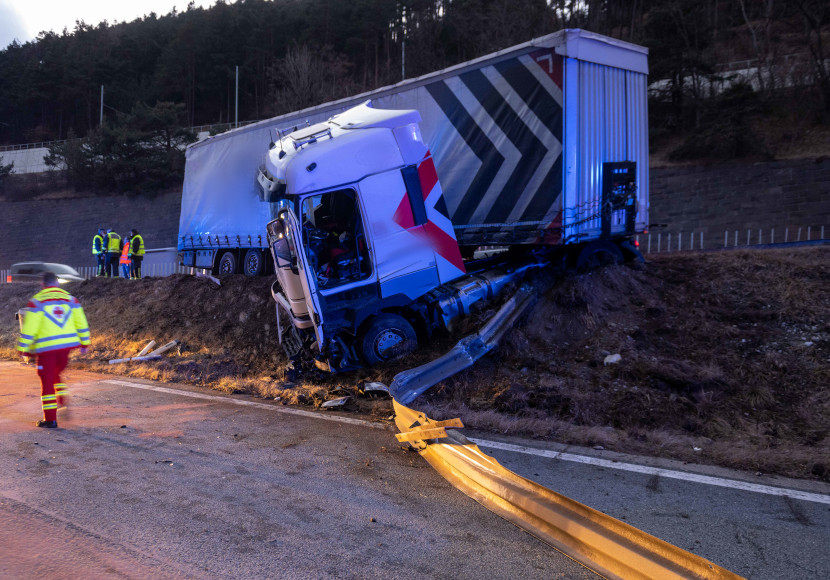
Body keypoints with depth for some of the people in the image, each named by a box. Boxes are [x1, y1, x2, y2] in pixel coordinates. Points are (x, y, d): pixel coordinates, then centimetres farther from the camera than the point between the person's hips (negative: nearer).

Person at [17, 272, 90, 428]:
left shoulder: (36, 302, -5)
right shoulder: (70, 299, 6)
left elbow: (29, 328, -8)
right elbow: (81, 323, 7)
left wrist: (23, 349, -1)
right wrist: (84, 343, 14)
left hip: (46, 347, -4)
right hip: (67, 344, 4)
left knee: (47, 381, 3)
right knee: (56, 374, 25)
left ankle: (50, 419, 5)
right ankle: (63, 401, 13)